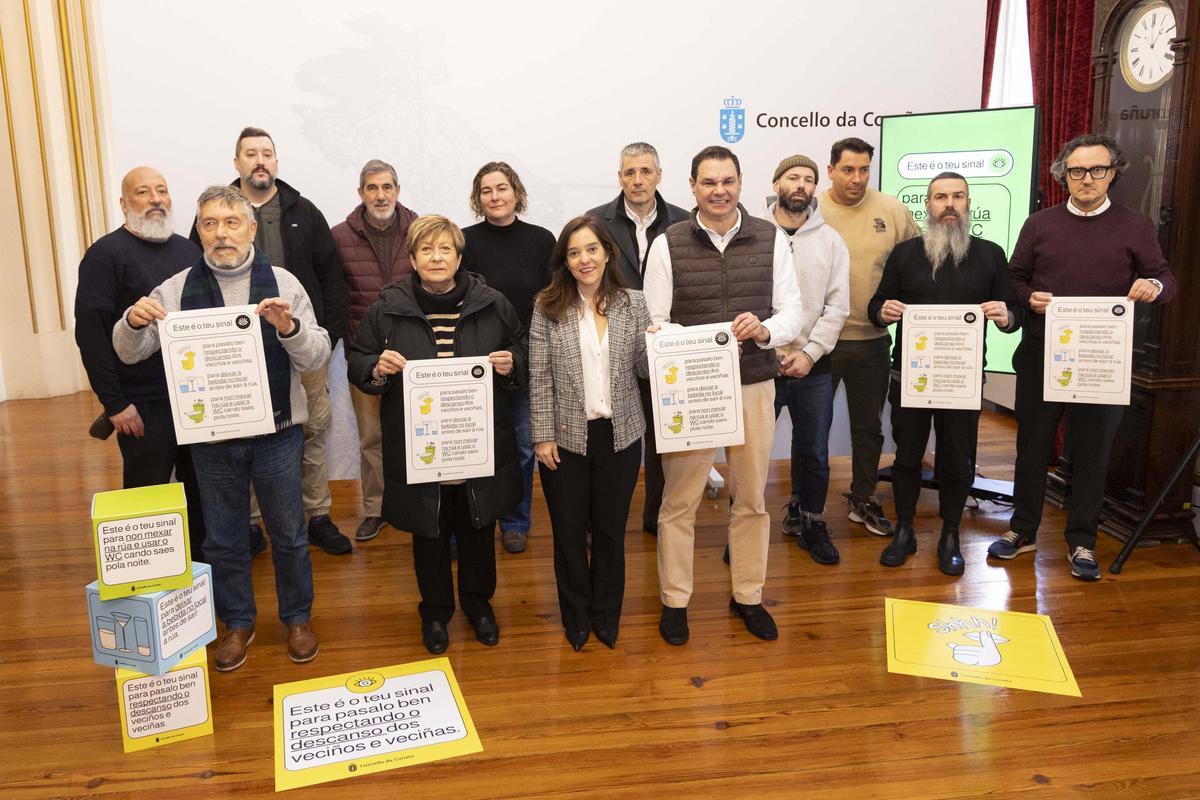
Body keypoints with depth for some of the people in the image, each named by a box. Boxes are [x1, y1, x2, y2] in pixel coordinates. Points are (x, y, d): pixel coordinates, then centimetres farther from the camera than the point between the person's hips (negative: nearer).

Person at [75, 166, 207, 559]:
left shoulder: (188, 249, 12)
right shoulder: (106, 254, -6)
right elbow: (91, 331, -12)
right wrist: (114, 402, -15)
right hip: (144, 405, -5)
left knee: (201, 493, 13)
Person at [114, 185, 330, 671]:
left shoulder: (282, 283, -3)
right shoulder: (178, 289, 1)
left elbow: (317, 358, -7)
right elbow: (129, 352, -1)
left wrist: (290, 327, -27)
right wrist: (134, 321, -22)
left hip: (277, 432, -1)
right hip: (211, 437, 1)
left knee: (288, 534, 11)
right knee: (223, 537, 14)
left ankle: (298, 617, 31)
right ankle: (237, 622, 34)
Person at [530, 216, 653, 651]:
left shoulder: (633, 303, 1)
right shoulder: (548, 307, -5)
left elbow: (644, 369, 3)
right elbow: (539, 379, -4)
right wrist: (543, 436, -7)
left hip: (620, 435, 1)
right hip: (566, 437, -1)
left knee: (611, 530, 14)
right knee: (569, 532, 12)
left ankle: (606, 617, 34)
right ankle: (576, 618, 33)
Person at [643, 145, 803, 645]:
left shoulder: (771, 239, 3)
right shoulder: (667, 245, -1)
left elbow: (791, 313, 2)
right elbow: (655, 323, -3)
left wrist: (764, 329, -20)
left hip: (754, 385, 2)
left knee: (751, 498, 14)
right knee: (679, 500, 4)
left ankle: (748, 595, 32)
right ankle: (674, 600, 23)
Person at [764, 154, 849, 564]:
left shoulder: (830, 240, 5)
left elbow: (837, 305, 1)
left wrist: (809, 353, -8)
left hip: (812, 366, 3)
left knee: (813, 452, 12)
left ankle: (808, 521, 31)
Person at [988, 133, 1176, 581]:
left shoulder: (1136, 227, 4)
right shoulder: (1039, 225, 8)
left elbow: (1164, 280, 4)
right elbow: (1014, 277, 11)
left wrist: (1154, 286, -19)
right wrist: (1029, 298, -11)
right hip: (1040, 357, 1)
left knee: (1092, 451, 6)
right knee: (1032, 445, 9)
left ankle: (1082, 541, 21)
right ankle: (1023, 531, 23)